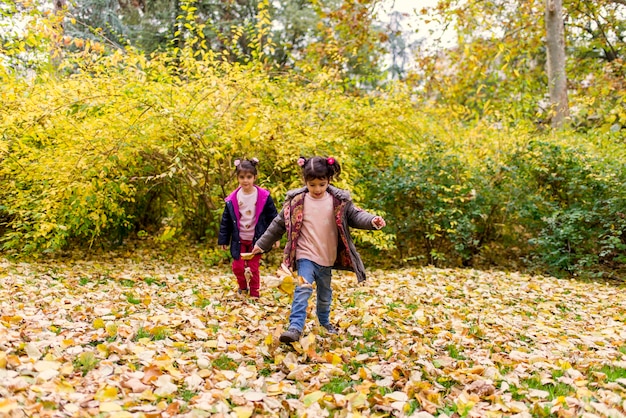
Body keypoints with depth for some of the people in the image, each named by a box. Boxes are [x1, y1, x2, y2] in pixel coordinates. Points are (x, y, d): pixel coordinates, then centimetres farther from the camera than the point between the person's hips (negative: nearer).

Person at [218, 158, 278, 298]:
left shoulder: (264, 197, -11)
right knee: (238, 267, 6)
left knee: (253, 268, 4)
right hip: (239, 239, 2)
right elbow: (226, 221, 2)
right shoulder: (232, 199, -5)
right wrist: (223, 239, 4)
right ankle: (243, 287, 35)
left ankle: (254, 294, 21)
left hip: (256, 239, -2)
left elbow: (273, 217, -4)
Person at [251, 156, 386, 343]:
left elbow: (355, 216, -5)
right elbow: (279, 224, 2)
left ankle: (325, 321, 41)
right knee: (303, 289, -18)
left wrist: (372, 221, -27)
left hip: (327, 257, 2)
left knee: (325, 293, 18)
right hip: (305, 255, -2)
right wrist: (262, 244, 6)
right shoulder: (296, 201, -6)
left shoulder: (339, 201, -5)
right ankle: (295, 327, -18)